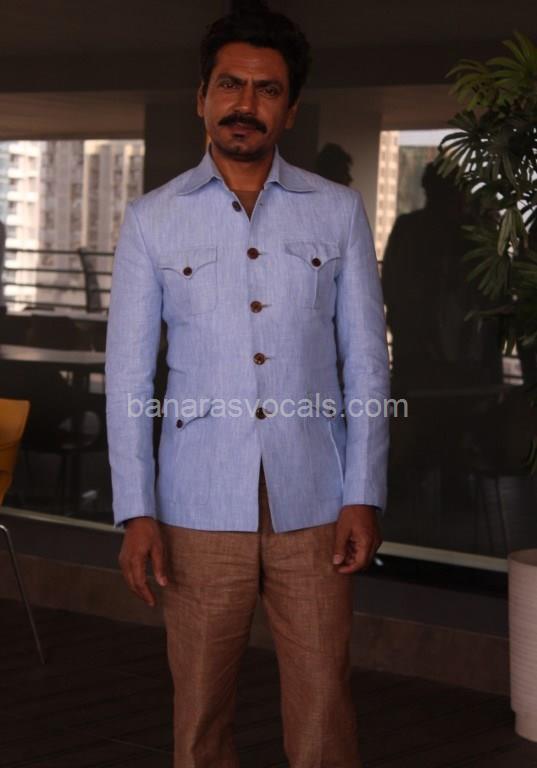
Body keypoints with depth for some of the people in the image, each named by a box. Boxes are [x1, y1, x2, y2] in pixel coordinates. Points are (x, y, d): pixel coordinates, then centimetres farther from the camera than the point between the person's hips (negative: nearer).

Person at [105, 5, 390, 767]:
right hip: (199, 510, 0)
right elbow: (128, 372, 2)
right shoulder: (151, 219, 3)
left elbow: (367, 362, 4)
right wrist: (136, 511, -5)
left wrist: (365, 497, -3)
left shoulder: (338, 211, 4)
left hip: (313, 506, 0)